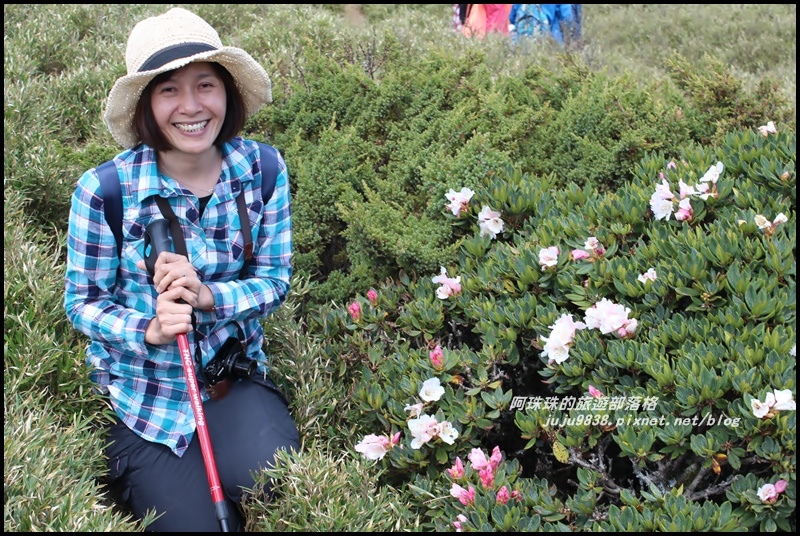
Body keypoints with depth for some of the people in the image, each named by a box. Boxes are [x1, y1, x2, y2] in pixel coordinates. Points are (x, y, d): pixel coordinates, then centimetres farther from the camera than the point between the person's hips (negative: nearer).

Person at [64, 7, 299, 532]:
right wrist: (148, 330, -26)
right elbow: (84, 302, -6)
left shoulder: (263, 171, -9)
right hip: (144, 394, -2)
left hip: (238, 373, 2)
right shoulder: (103, 192, -17)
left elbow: (275, 280, -3)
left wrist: (207, 296, -23)